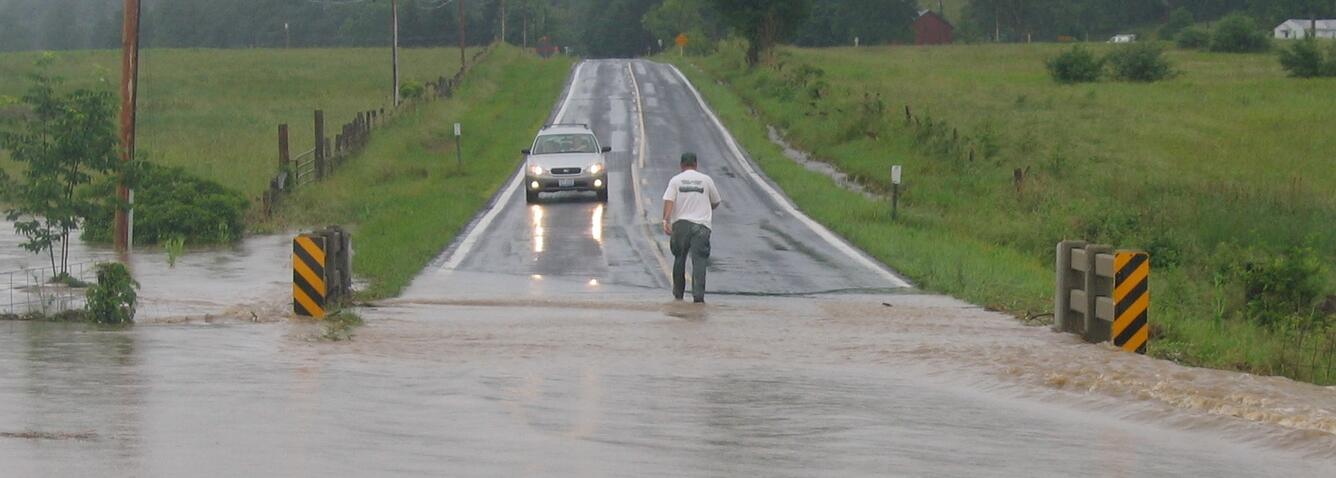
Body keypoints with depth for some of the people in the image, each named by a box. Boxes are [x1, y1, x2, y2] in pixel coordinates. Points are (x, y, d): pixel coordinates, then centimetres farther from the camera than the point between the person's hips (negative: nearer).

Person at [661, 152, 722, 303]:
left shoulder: (675, 180, 4)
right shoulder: (706, 180, 7)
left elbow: (668, 201, -9)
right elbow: (716, 202, 17)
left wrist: (666, 221, -14)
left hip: (680, 224, 1)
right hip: (701, 224, -1)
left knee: (679, 258, 15)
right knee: (699, 259, -6)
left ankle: (678, 293, 22)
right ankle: (698, 295, -19)